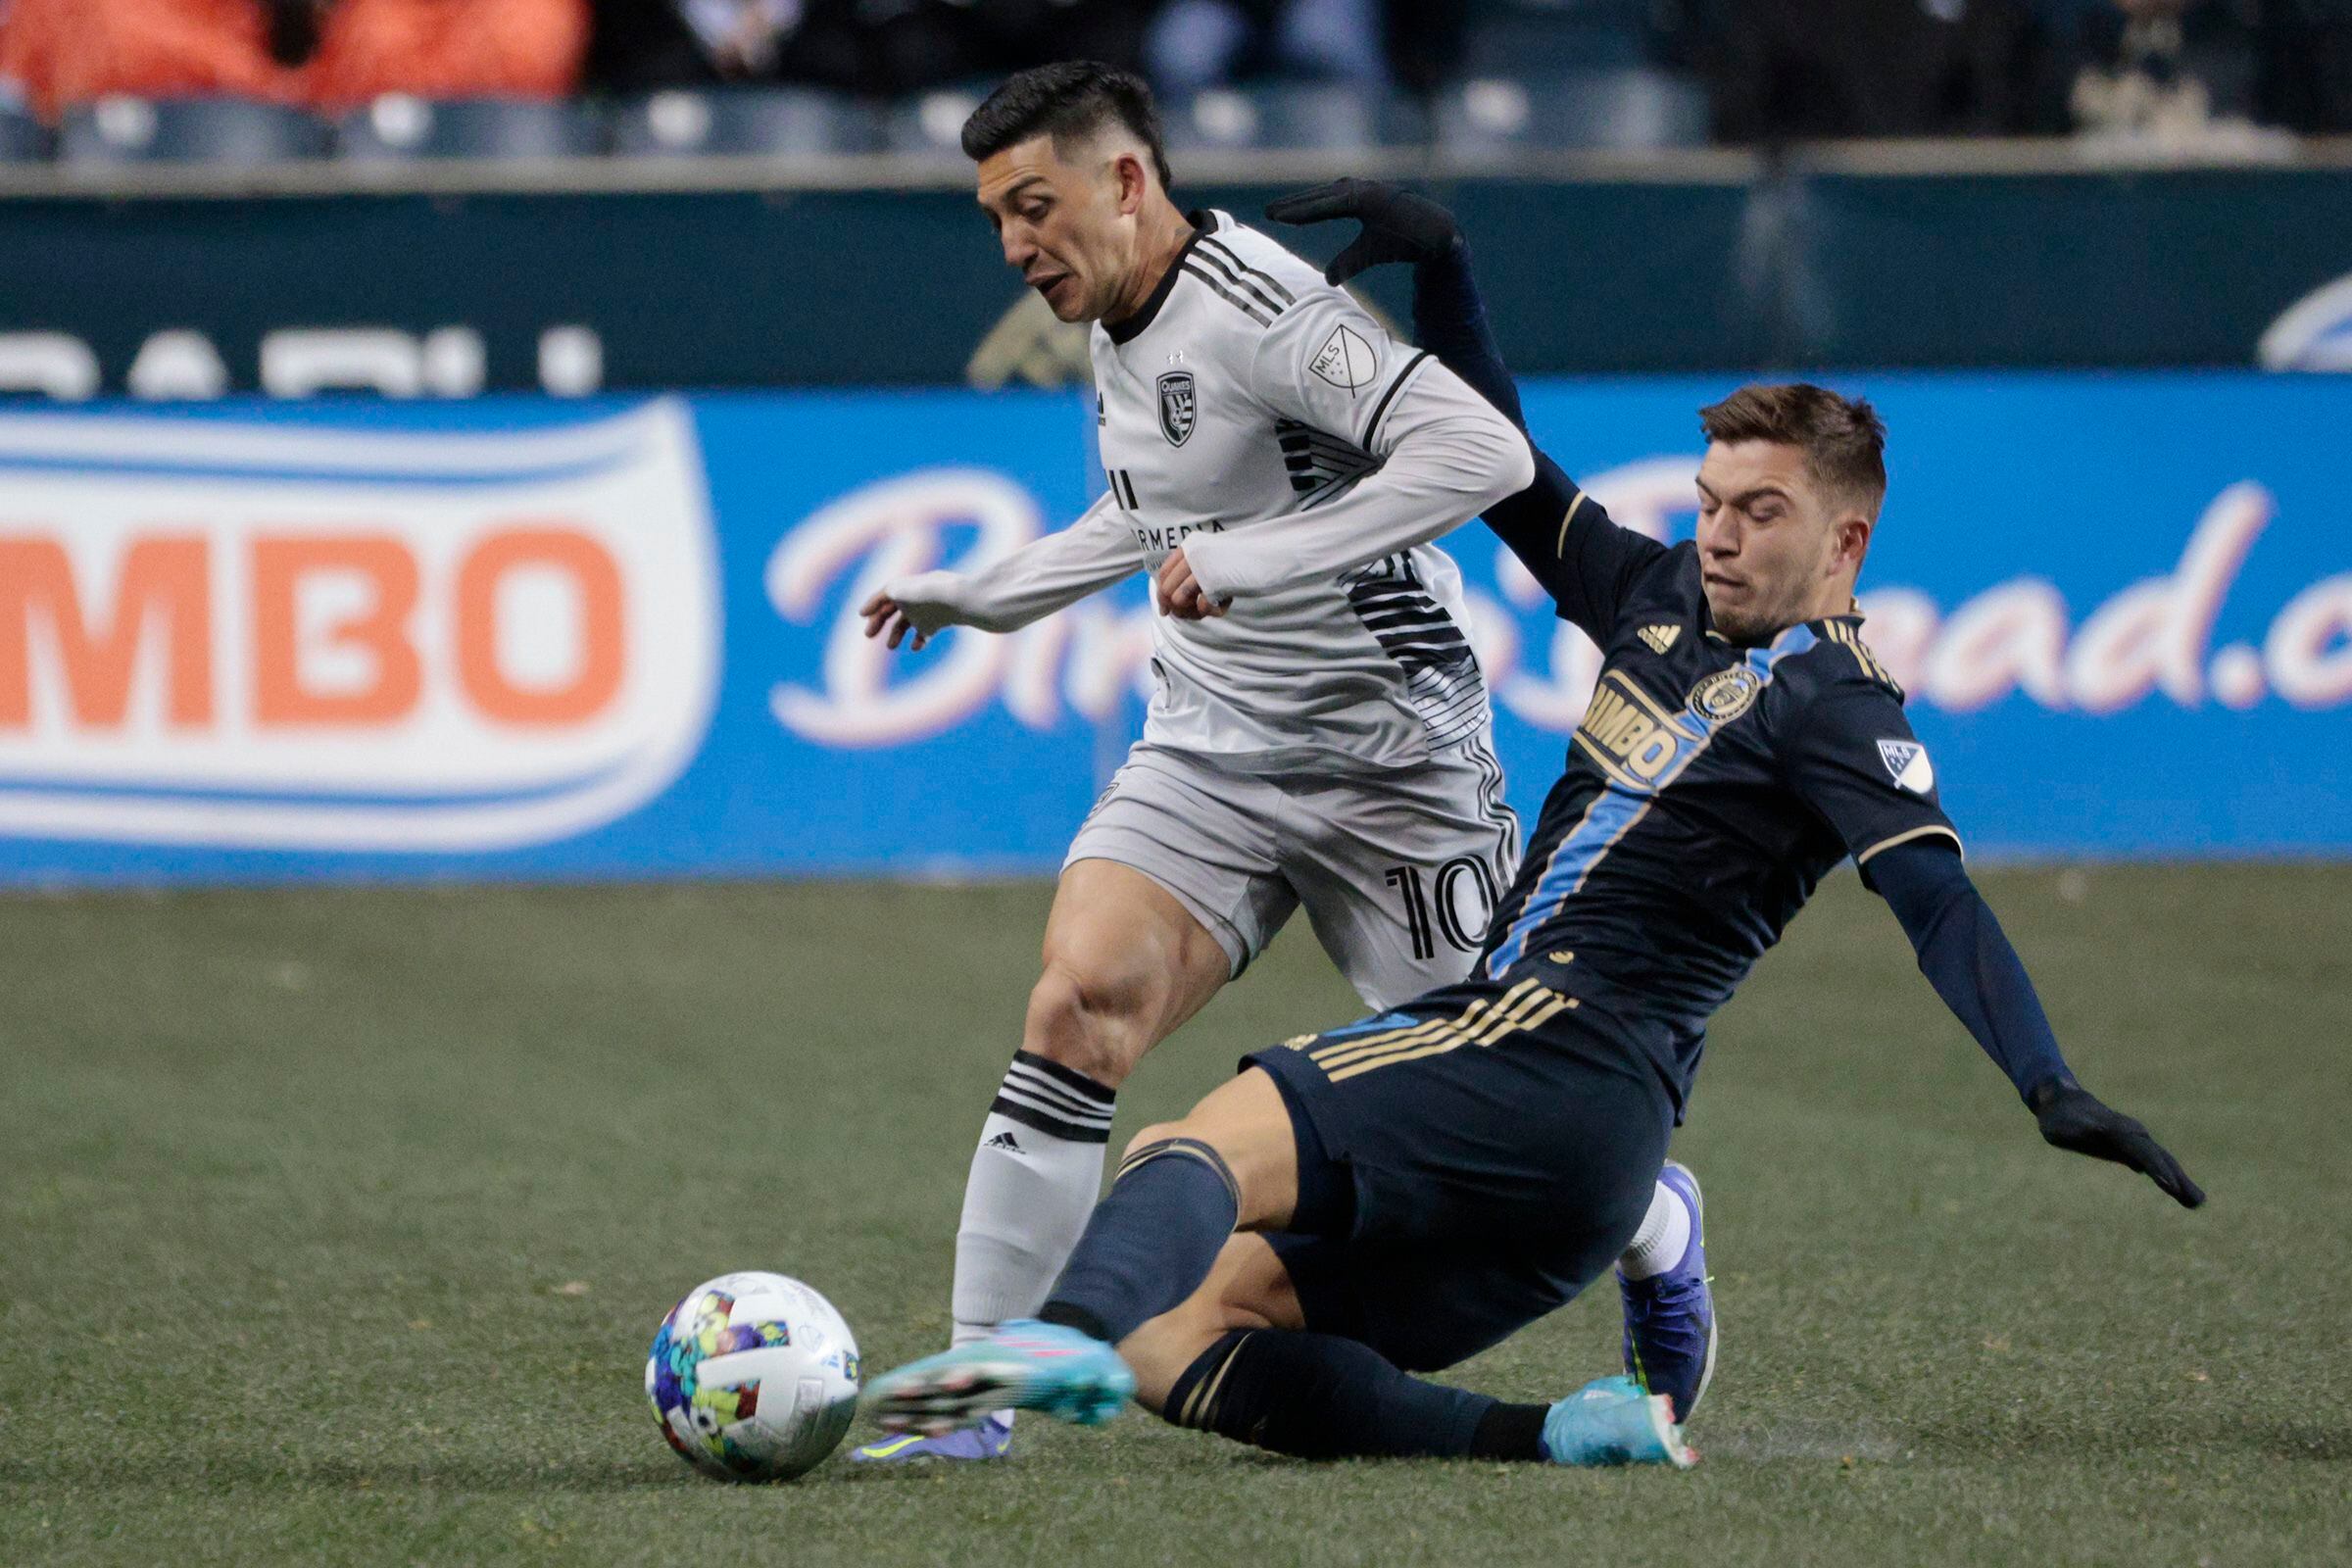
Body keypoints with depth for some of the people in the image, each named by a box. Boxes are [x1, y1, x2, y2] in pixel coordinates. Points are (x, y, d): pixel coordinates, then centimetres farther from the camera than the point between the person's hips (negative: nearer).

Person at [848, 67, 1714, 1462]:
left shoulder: (1262, 311, -20)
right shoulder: (1119, 337, 8)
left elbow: (1485, 452, -32)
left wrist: (1258, 560, -34)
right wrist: (983, 598, 30)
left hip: (1389, 757, -7)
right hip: (1207, 749, 7)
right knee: (1075, 1006, -16)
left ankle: (1654, 1228, 40)